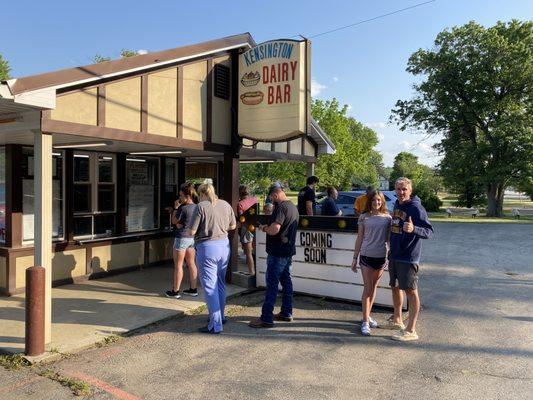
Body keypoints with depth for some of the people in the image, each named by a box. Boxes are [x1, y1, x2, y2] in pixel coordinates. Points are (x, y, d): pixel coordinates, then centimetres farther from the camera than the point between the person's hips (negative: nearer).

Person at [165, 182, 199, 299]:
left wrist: (176, 208, -2)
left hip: (182, 238, -7)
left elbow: (174, 221, -6)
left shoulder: (183, 208, -19)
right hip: (192, 238, 8)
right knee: (191, 263, 13)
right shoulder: (196, 207, 3)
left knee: (178, 265, 2)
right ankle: (193, 289, 20)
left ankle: (175, 291, 9)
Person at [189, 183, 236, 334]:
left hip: (207, 247, -6)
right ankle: (220, 316, 33)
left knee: (210, 286, 0)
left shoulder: (201, 206, -12)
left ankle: (215, 324, 2)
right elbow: (233, 226, 15)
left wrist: (189, 232, 9)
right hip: (224, 245, 7)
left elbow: (192, 231, -13)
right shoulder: (226, 205, 5)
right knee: (220, 283, 19)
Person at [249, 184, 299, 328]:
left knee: (272, 284, -6)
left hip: (278, 252, -10)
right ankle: (286, 313, 24)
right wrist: (269, 227, 15)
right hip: (288, 251, 10)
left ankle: (266, 318, -2)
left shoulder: (281, 207, -18)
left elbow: (275, 229, -28)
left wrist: (264, 228, -9)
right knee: (286, 281, 15)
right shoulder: (293, 207, 14)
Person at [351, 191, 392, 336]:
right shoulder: (364, 217, 1)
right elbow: (359, 239, 4)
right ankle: (365, 322, 3)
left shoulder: (387, 217, 4)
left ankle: (367, 315, 28)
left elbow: (389, 239, 9)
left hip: (381, 257, 2)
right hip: (366, 256, -2)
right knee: (368, 289, -2)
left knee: (374, 287, 13)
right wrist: (355, 258, 3)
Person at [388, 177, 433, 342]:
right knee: (395, 287, 19)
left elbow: (430, 231, -20)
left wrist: (413, 229, -38)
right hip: (394, 255, 9)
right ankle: (397, 320, 35)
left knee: (411, 291, -2)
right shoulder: (397, 205, 9)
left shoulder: (416, 208, -15)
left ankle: (411, 330, 5)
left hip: (408, 257, -9)